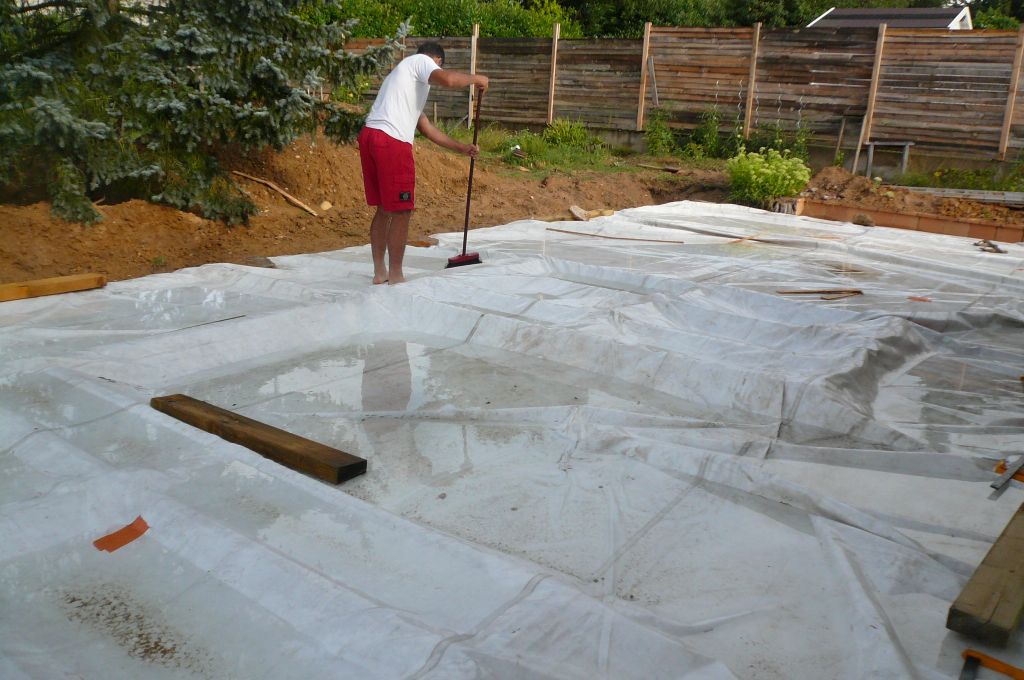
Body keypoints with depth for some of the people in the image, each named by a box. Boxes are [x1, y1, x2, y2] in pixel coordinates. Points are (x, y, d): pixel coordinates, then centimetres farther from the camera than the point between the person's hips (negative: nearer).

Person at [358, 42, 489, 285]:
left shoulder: (404, 74, 34)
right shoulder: (420, 60, 7)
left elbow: (427, 128, 34)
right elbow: (447, 79, -16)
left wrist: (461, 148, 36)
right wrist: (475, 78, 3)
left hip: (370, 136, 9)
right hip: (391, 142, -9)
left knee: (384, 209, 17)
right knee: (401, 212, -1)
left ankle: (380, 272, 25)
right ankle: (396, 277, 6)